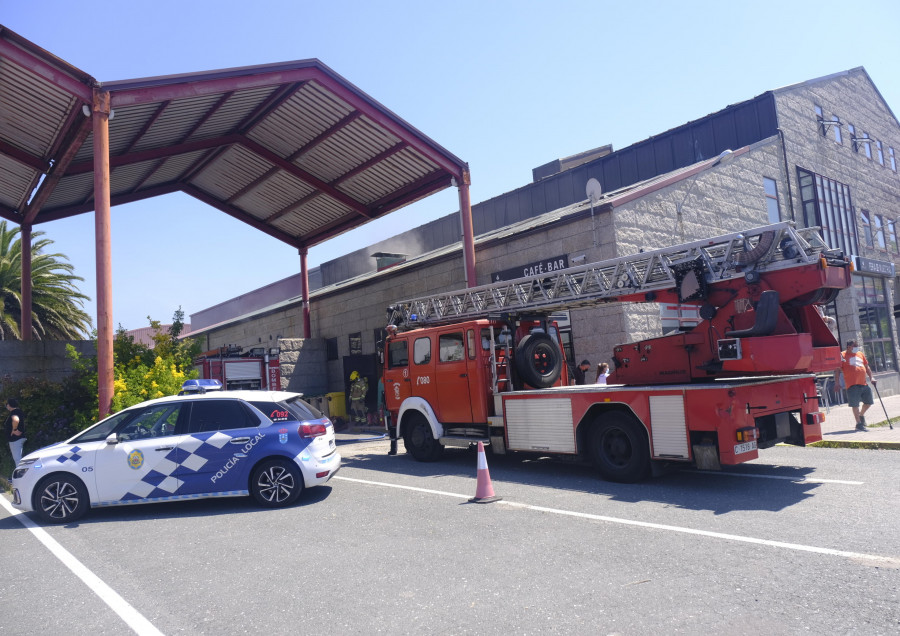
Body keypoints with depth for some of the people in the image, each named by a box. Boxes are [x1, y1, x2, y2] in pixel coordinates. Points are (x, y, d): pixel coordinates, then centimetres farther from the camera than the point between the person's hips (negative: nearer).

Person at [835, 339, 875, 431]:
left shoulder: (861, 354, 17)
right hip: (852, 385, -7)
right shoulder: (842, 355, -3)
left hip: (864, 383, 7)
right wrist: (836, 383, -12)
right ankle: (859, 424, 3)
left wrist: (871, 377, 17)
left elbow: (867, 367, 26)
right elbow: (837, 369, -6)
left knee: (869, 402, 14)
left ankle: (861, 415, 39)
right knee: (855, 404, -4)